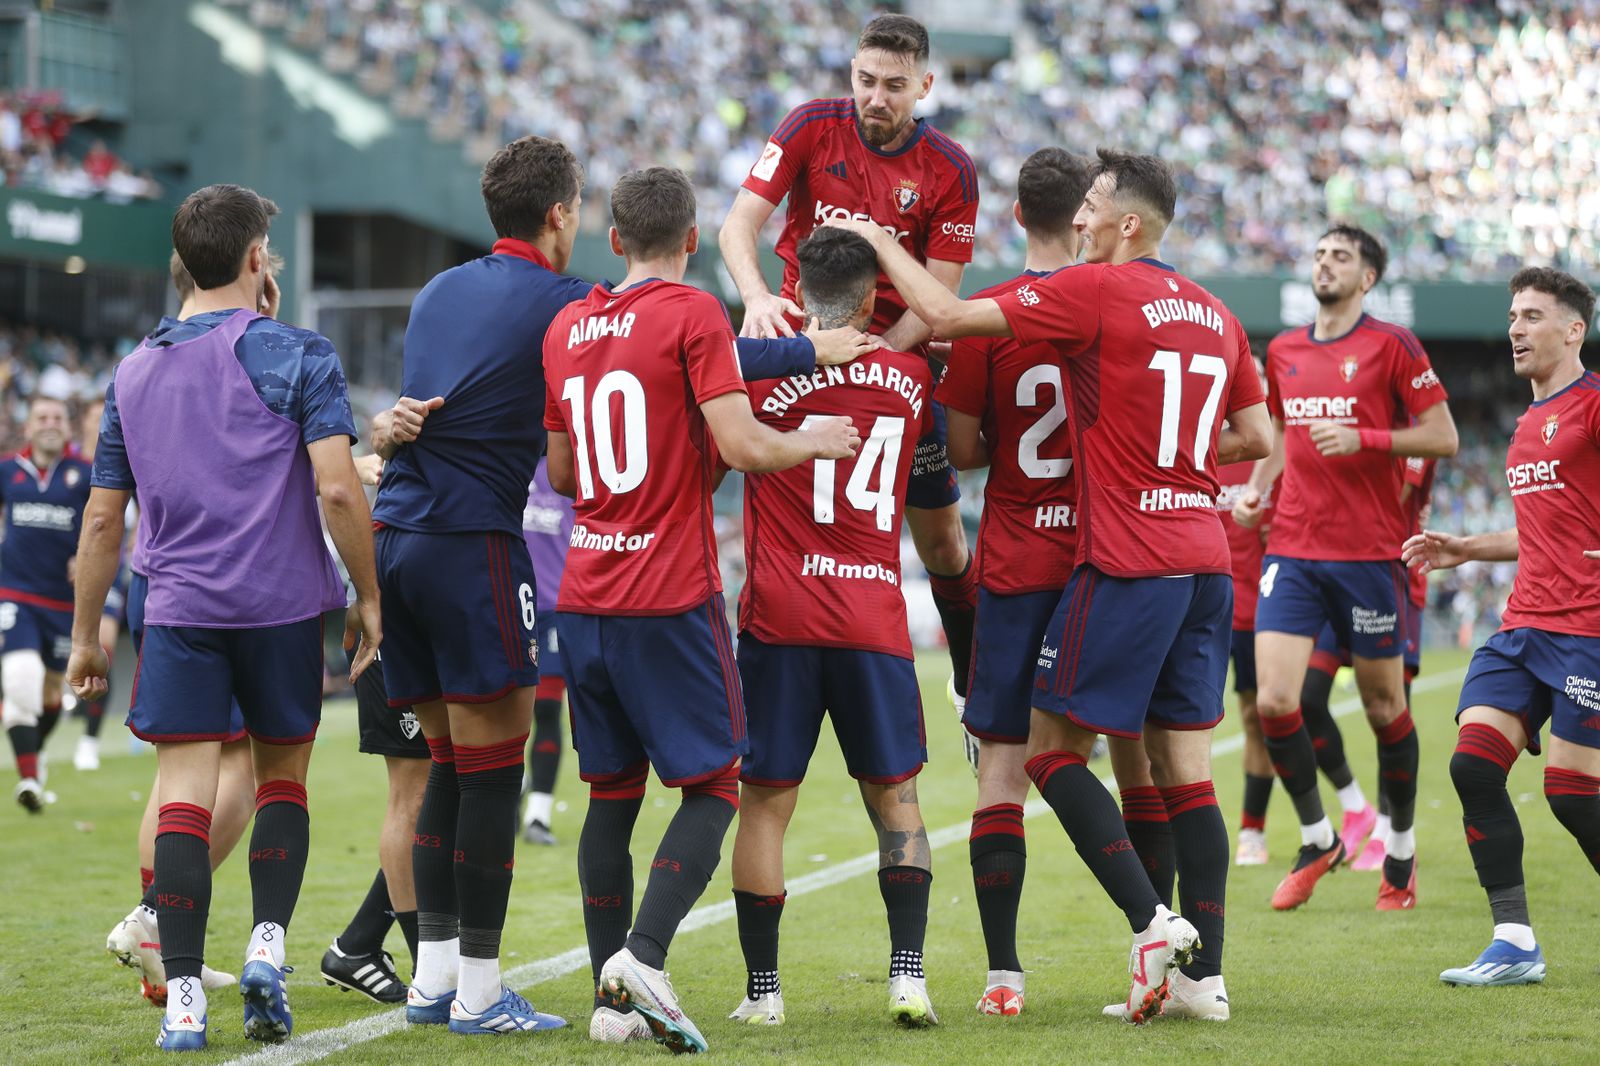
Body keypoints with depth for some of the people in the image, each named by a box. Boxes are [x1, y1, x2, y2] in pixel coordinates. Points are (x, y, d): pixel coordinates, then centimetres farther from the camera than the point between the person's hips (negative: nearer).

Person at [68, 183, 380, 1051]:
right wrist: (368, 595, -2)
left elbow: (103, 521, 13)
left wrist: (85, 637, 20)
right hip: (283, 605, -2)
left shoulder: (135, 370, 11)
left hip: (178, 612, 2)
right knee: (282, 778, 15)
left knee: (184, 796, -2)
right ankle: (267, 945, -1)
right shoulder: (296, 354, -2)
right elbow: (337, 488, -12)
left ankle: (182, 997, -8)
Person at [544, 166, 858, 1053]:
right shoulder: (694, 316, -7)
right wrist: (812, 441, 3)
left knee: (611, 794, 11)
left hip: (584, 600, 6)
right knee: (712, 788, 1)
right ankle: (642, 956, -17)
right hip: (672, 598, -5)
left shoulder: (566, 327, 12)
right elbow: (740, 446, -15)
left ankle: (610, 997, 7)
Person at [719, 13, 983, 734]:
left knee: (941, 537, 3)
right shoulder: (812, 127, -6)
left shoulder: (950, 172, -9)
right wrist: (757, 297, -30)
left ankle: (973, 682, 21)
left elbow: (938, 297, -11)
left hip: (898, 352, 0)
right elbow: (740, 223, -11)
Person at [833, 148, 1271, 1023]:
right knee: (1184, 767, 7)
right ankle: (1205, 973, 3)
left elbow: (947, 316, -10)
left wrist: (879, 241, 4)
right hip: (1204, 561, 7)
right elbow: (1256, 436, 20)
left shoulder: (1097, 290, -8)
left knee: (1052, 748, 2)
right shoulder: (1213, 312, 13)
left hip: (1126, 562, -7)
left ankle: (1152, 921, -10)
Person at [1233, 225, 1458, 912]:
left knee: (1384, 708, 5)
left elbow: (1443, 438, -5)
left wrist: (1363, 439, -16)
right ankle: (1317, 841, 10)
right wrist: (1256, 490, 10)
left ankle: (1401, 852, 23)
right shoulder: (1283, 352, 12)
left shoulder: (1391, 345, -3)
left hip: (1368, 552, -4)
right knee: (1272, 701, -9)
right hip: (1291, 550, 4)